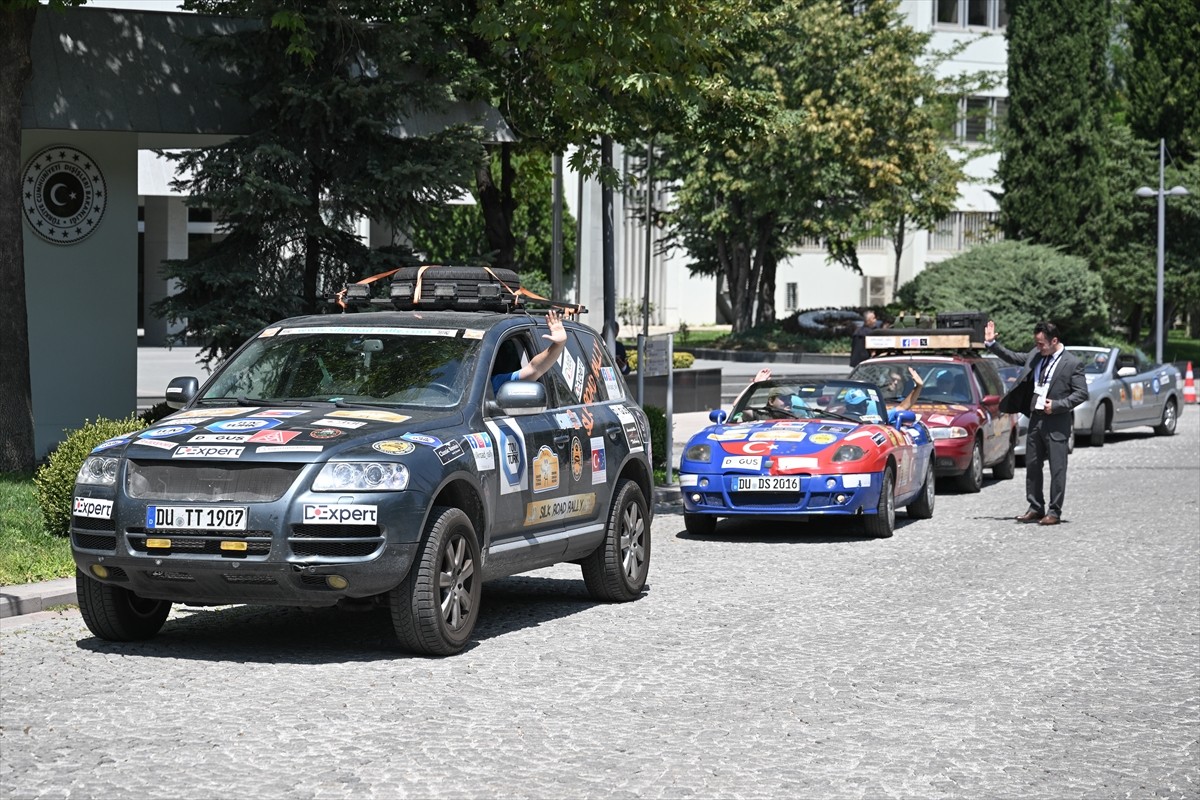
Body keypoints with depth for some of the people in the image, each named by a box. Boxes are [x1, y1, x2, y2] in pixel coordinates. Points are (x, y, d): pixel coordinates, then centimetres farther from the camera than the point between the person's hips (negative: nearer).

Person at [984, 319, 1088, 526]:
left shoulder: (1072, 364, -9)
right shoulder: (1036, 355, 9)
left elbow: (1082, 394, -10)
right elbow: (1013, 358, 23)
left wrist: (1056, 406, -17)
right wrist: (991, 344, 16)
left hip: (1057, 422, -7)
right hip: (1036, 418, 7)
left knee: (1057, 469, -3)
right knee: (1032, 466, 11)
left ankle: (1054, 511, 3)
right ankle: (1036, 508, 21)